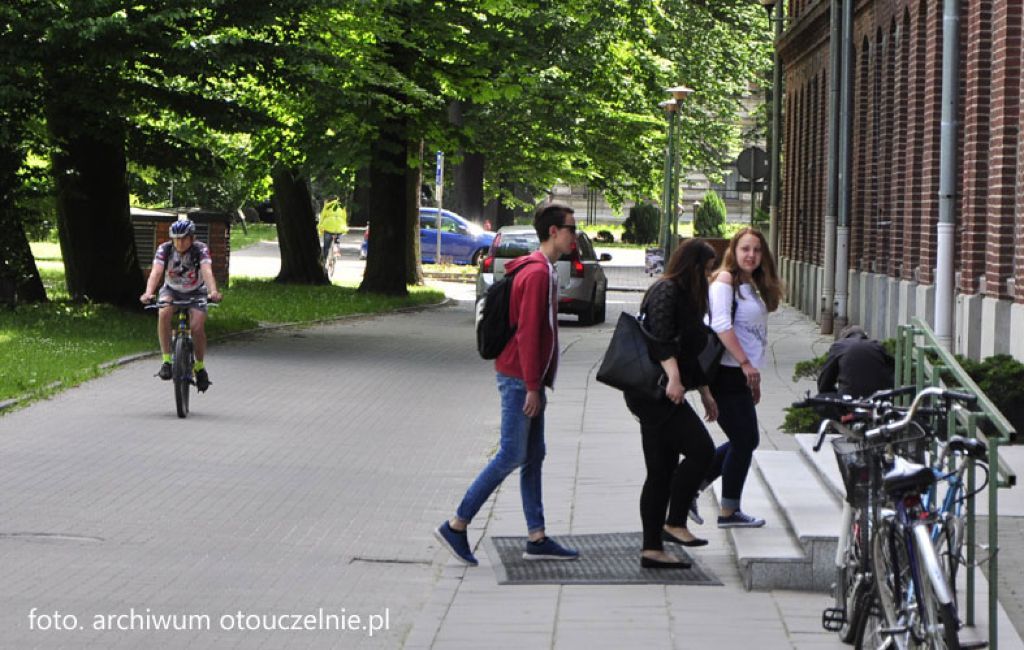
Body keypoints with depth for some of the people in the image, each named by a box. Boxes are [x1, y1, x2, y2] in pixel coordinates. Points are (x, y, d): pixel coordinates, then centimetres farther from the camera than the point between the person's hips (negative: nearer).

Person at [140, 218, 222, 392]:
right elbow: (156, 273, -32)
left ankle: (200, 366, 4)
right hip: (171, 290, 1)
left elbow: (207, 272, -37)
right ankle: (166, 361, -24)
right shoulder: (164, 249, -19)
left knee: (197, 327, -22)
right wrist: (148, 293, -51)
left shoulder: (201, 249, -22)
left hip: (195, 293, -1)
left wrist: (213, 291, -57)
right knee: (164, 313, -32)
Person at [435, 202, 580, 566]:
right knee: (512, 456, -8)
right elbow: (527, 333, -20)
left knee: (533, 457, 9)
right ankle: (456, 527, -4)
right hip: (519, 378, -10)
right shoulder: (537, 273, -15)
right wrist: (532, 386, -20)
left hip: (528, 378, 10)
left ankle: (536, 539, 11)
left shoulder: (544, 271, 16)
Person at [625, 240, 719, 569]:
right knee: (700, 449, -15)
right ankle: (675, 523, -8)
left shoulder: (685, 296, 22)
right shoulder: (666, 292, -9)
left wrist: (704, 392, 31)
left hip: (658, 396, 10)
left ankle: (652, 549, 9)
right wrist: (673, 376, -35)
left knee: (661, 471, 8)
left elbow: (689, 352, 29)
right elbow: (661, 340, -23)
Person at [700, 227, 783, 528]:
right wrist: (745, 363, -27)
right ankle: (729, 511, 7)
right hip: (727, 374, -9)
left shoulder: (753, 286, 18)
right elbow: (721, 325, -22)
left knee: (745, 441, 13)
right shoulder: (725, 281, -10)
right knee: (744, 441, -4)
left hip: (742, 376, 9)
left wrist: (754, 378, 20)